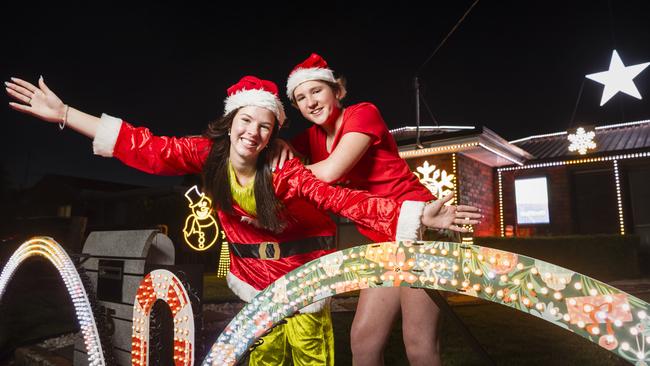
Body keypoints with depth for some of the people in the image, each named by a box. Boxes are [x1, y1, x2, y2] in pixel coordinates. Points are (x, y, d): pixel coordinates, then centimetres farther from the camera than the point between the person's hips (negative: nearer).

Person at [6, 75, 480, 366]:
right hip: (254, 269, 3)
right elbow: (149, 149, -18)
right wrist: (64, 113, -21)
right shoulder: (209, 153, -16)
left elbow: (343, 199, -33)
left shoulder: (285, 171, -26)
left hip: (303, 263, -3)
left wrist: (416, 216, -42)